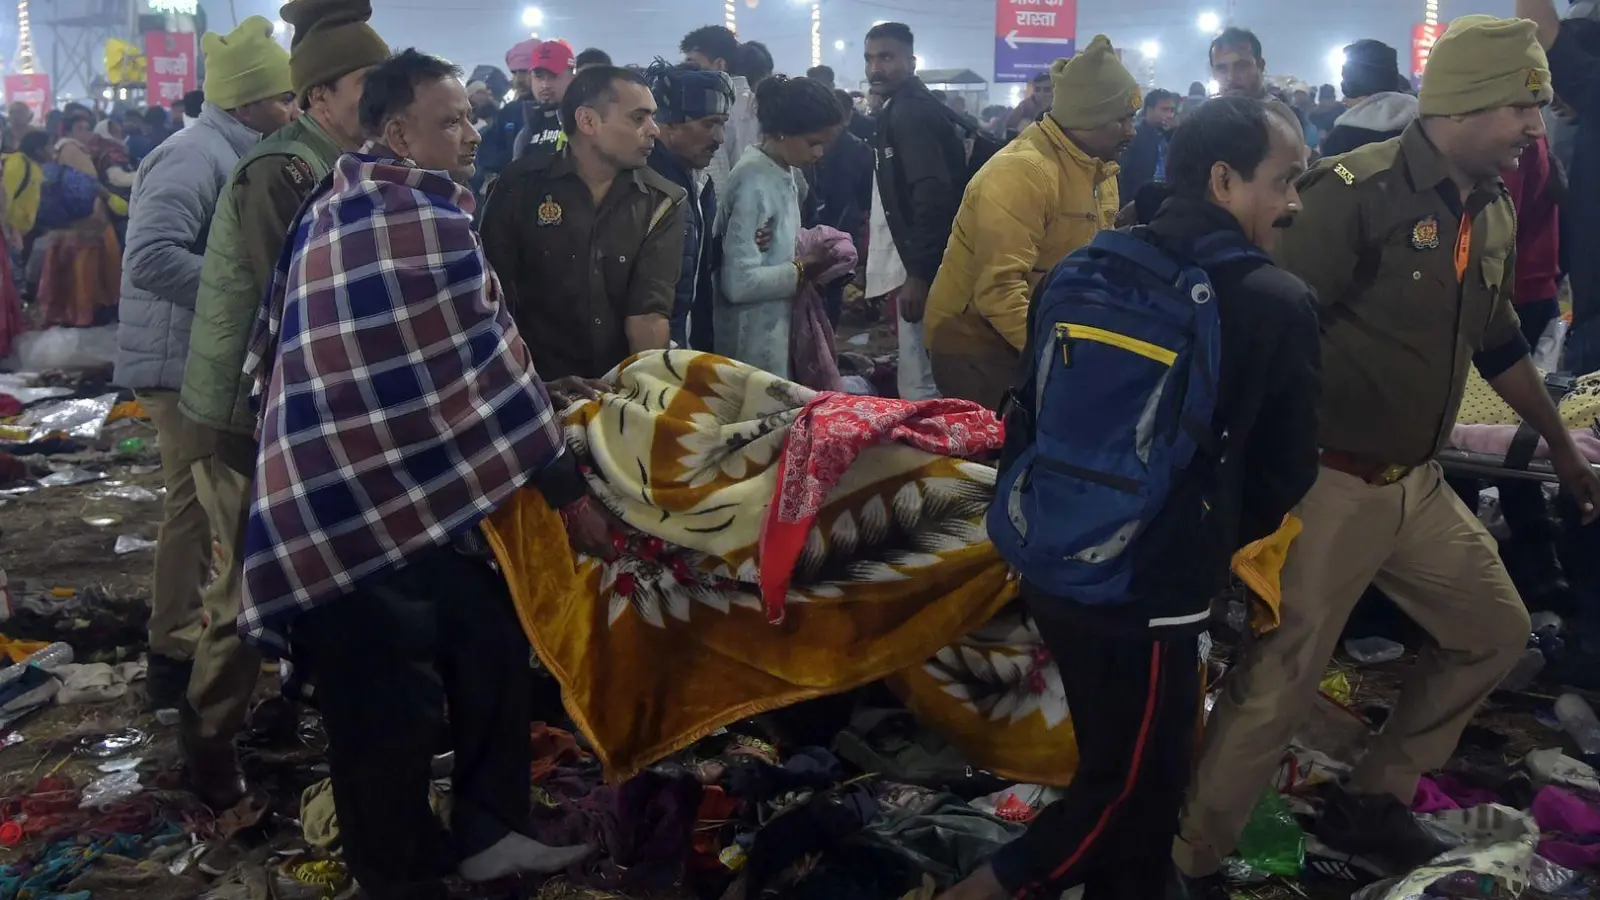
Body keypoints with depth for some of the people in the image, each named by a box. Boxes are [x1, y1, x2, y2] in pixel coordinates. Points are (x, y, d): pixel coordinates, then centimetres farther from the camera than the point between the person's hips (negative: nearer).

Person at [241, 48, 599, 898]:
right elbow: (487, 372, -17)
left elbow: (274, 345, 20)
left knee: (491, 645, 16)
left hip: (377, 485, 10)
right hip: (367, 503, -10)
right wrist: (570, 492, -9)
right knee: (390, 710, 2)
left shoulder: (342, 203, 12)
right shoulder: (424, 220, -18)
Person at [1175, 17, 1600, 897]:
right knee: (1276, 685, -6)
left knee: (1495, 632, 19)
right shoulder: (1358, 192, -18)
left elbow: (1500, 345, 22)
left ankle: (1372, 800, 32)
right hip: (1330, 484, -9)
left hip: (1418, 484, 9)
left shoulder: (1493, 216, 9)